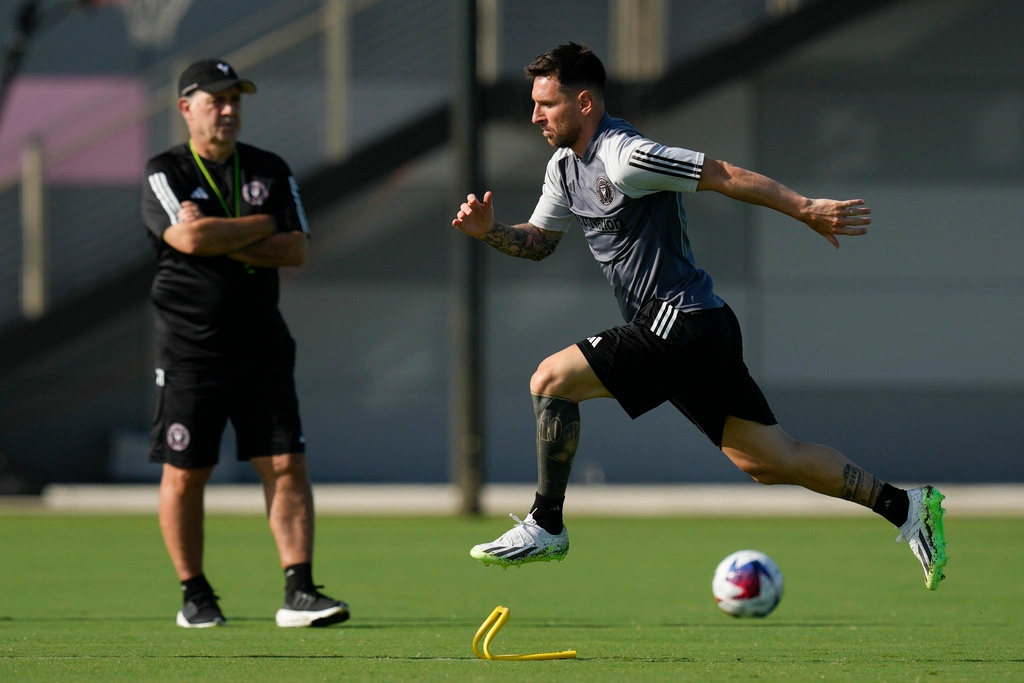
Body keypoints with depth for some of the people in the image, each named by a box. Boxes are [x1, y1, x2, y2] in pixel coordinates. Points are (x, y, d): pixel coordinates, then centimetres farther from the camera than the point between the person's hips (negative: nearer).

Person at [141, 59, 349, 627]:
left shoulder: (271, 171, 10)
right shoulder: (165, 173, -2)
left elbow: (297, 250, 0)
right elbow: (190, 238, -19)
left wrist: (224, 241, -12)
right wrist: (261, 226, -7)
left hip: (263, 344, 3)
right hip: (190, 349, -3)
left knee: (286, 465, -6)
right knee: (185, 473, 1)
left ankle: (299, 591, -8)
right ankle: (195, 594, 14)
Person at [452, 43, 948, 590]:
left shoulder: (624, 157, -17)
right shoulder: (564, 166, 11)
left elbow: (724, 176, -16)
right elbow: (539, 241, 22)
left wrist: (807, 210, -16)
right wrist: (489, 231, 2)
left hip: (682, 322, -10)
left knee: (552, 379, -13)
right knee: (769, 460, 10)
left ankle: (545, 527, -4)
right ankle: (905, 508, 15)